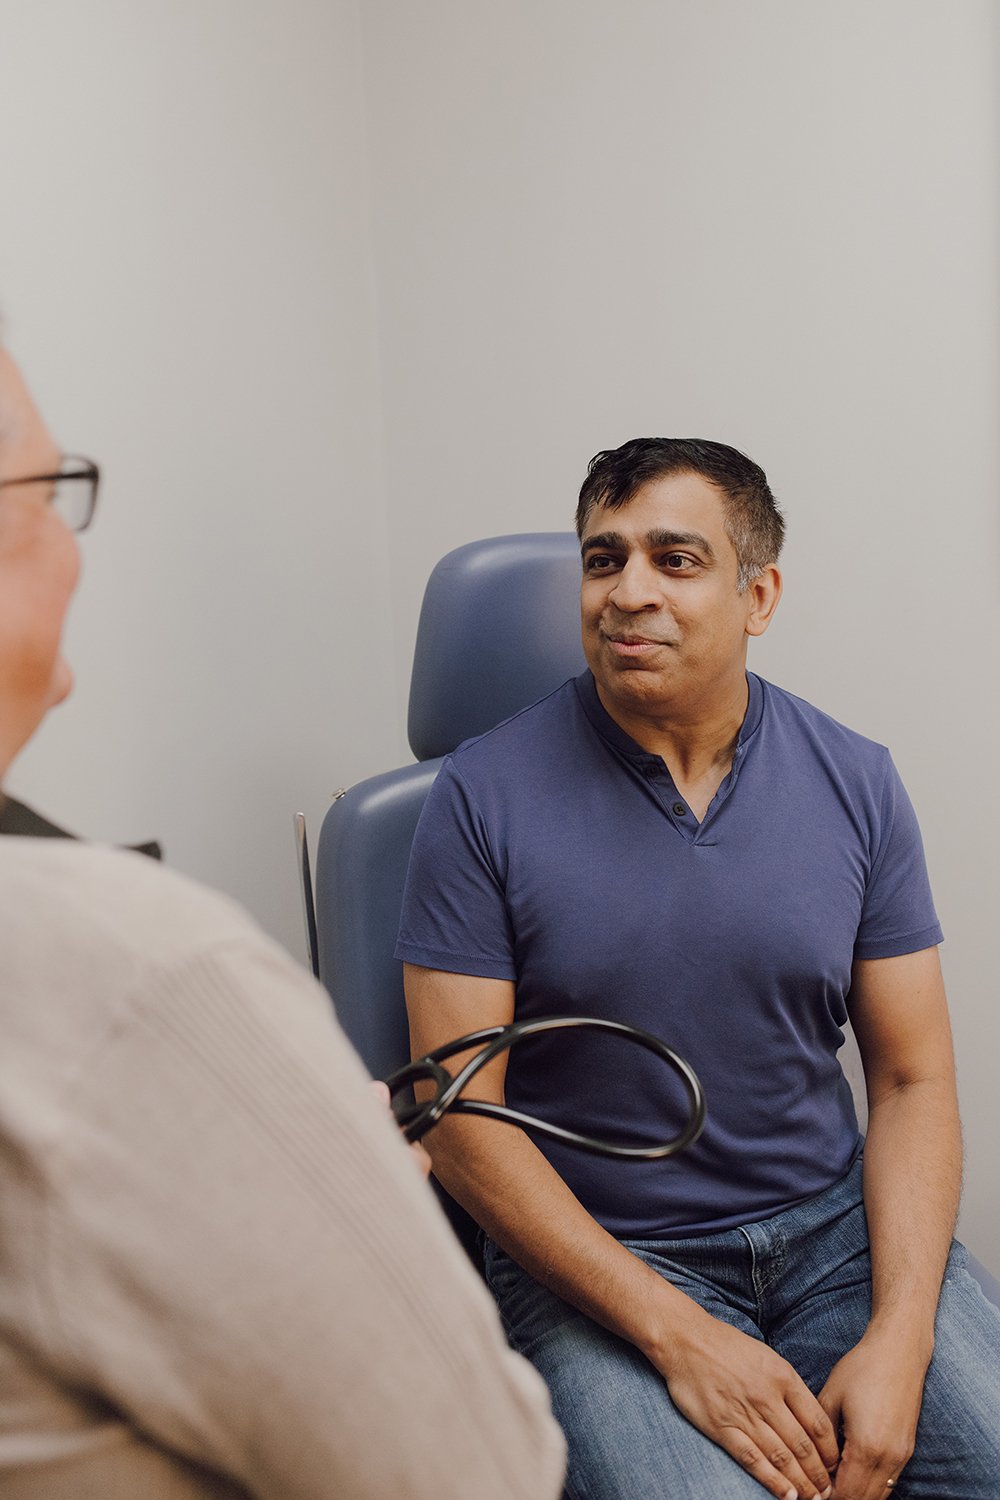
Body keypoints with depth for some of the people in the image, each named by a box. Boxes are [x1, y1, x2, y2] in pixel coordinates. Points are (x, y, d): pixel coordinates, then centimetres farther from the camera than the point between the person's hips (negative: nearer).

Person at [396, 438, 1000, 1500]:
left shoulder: (855, 785, 1)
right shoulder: (484, 796, -8)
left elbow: (912, 1082, 3)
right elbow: (461, 1115, -9)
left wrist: (898, 1342, -11)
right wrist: (679, 1335, -16)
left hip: (837, 1225, 3)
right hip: (592, 1254, -3)